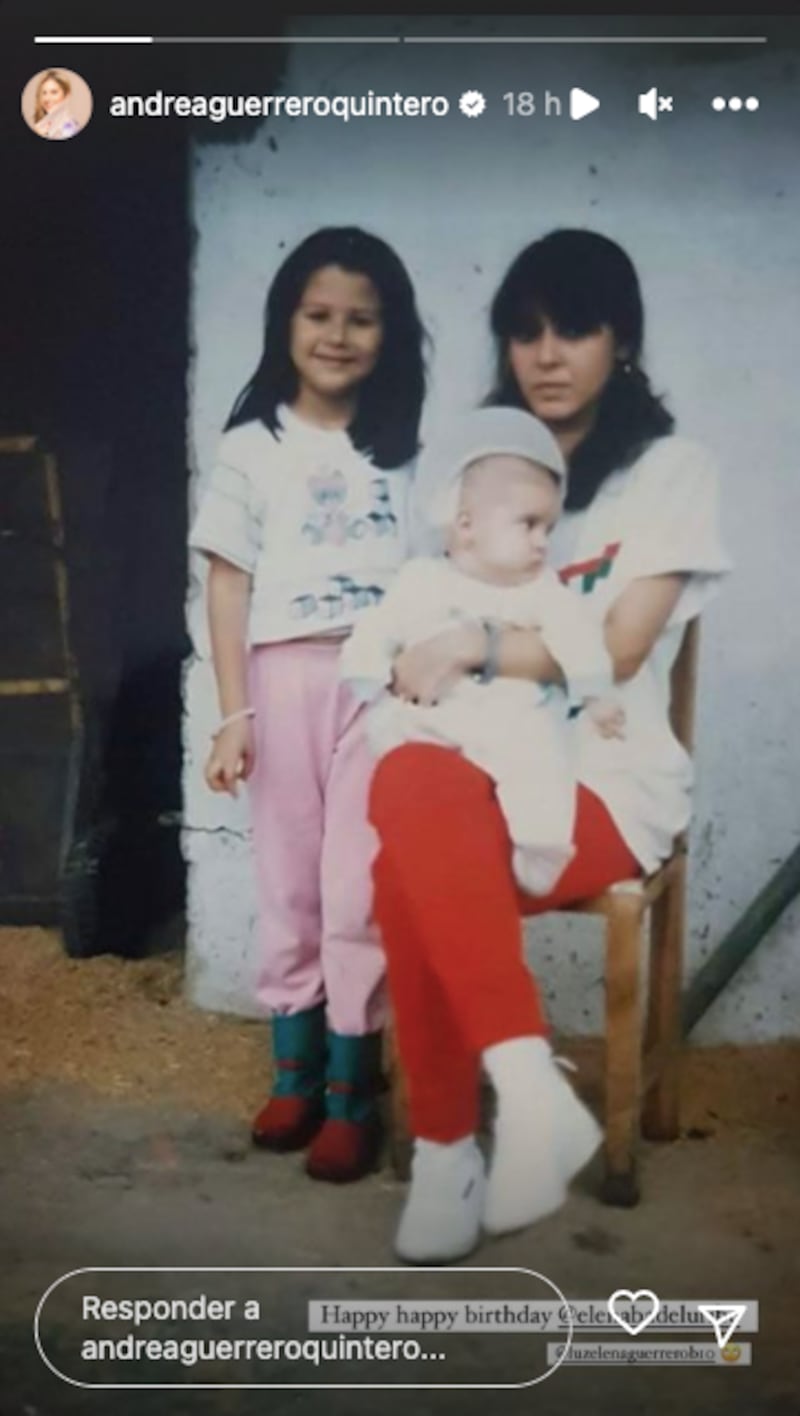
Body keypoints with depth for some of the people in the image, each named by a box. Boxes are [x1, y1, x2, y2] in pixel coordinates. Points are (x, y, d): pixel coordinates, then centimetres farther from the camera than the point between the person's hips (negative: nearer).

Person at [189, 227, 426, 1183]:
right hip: (286, 676, 1)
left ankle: (353, 1086, 9)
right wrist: (232, 713, -4)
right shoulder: (253, 446, 4)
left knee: (359, 886, -2)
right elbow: (228, 583, 1)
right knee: (289, 879, 10)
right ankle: (295, 1065, 24)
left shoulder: (407, 448, 7)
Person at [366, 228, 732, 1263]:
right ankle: (528, 1088, -32)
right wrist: (422, 658, -7)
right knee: (412, 788, -36)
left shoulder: (671, 470, 3)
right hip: (486, 769, 4)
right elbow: (438, 617, 16)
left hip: (608, 786, -3)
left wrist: (474, 647, -16)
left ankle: (448, 1146, -26)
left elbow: (619, 649, -7)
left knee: (415, 841, -35)